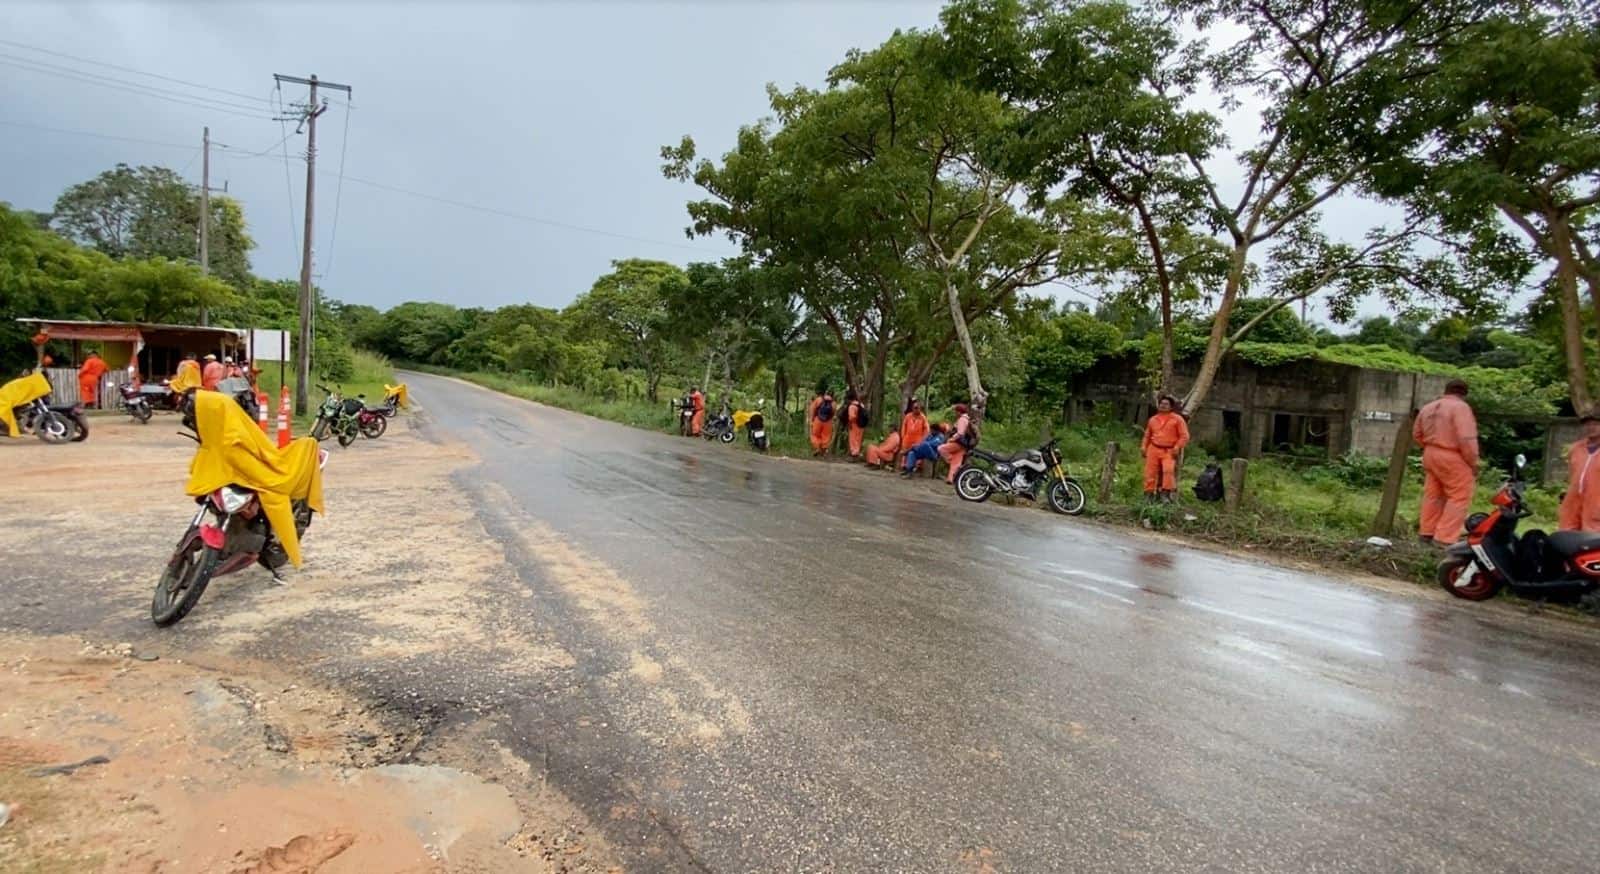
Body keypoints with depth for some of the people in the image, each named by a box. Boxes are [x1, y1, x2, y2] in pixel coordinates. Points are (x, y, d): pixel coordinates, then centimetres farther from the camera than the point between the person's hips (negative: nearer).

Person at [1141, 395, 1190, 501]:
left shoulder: (1177, 419, 4)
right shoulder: (1153, 419, 15)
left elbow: (1184, 436, -1)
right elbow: (1147, 435, 23)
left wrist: (1177, 447, -12)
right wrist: (1143, 447, 10)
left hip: (1169, 451, -3)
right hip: (1153, 449, 4)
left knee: (1168, 470, -23)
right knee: (1150, 471, -1)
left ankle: (1166, 493, -18)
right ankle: (1149, 493, 5)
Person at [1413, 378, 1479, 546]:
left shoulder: (1428, 408, 12)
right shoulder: (1460, 408, -13)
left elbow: (1417, 434, 19)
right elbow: (1467, 439, -19)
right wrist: (1473, 463, -12)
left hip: (1431, 455, 8)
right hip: (1453, 458, -8)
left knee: (1433, 495, 16)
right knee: (1459, 498, -2)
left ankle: (1427, 532, 22)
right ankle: (1445, 538, -5)